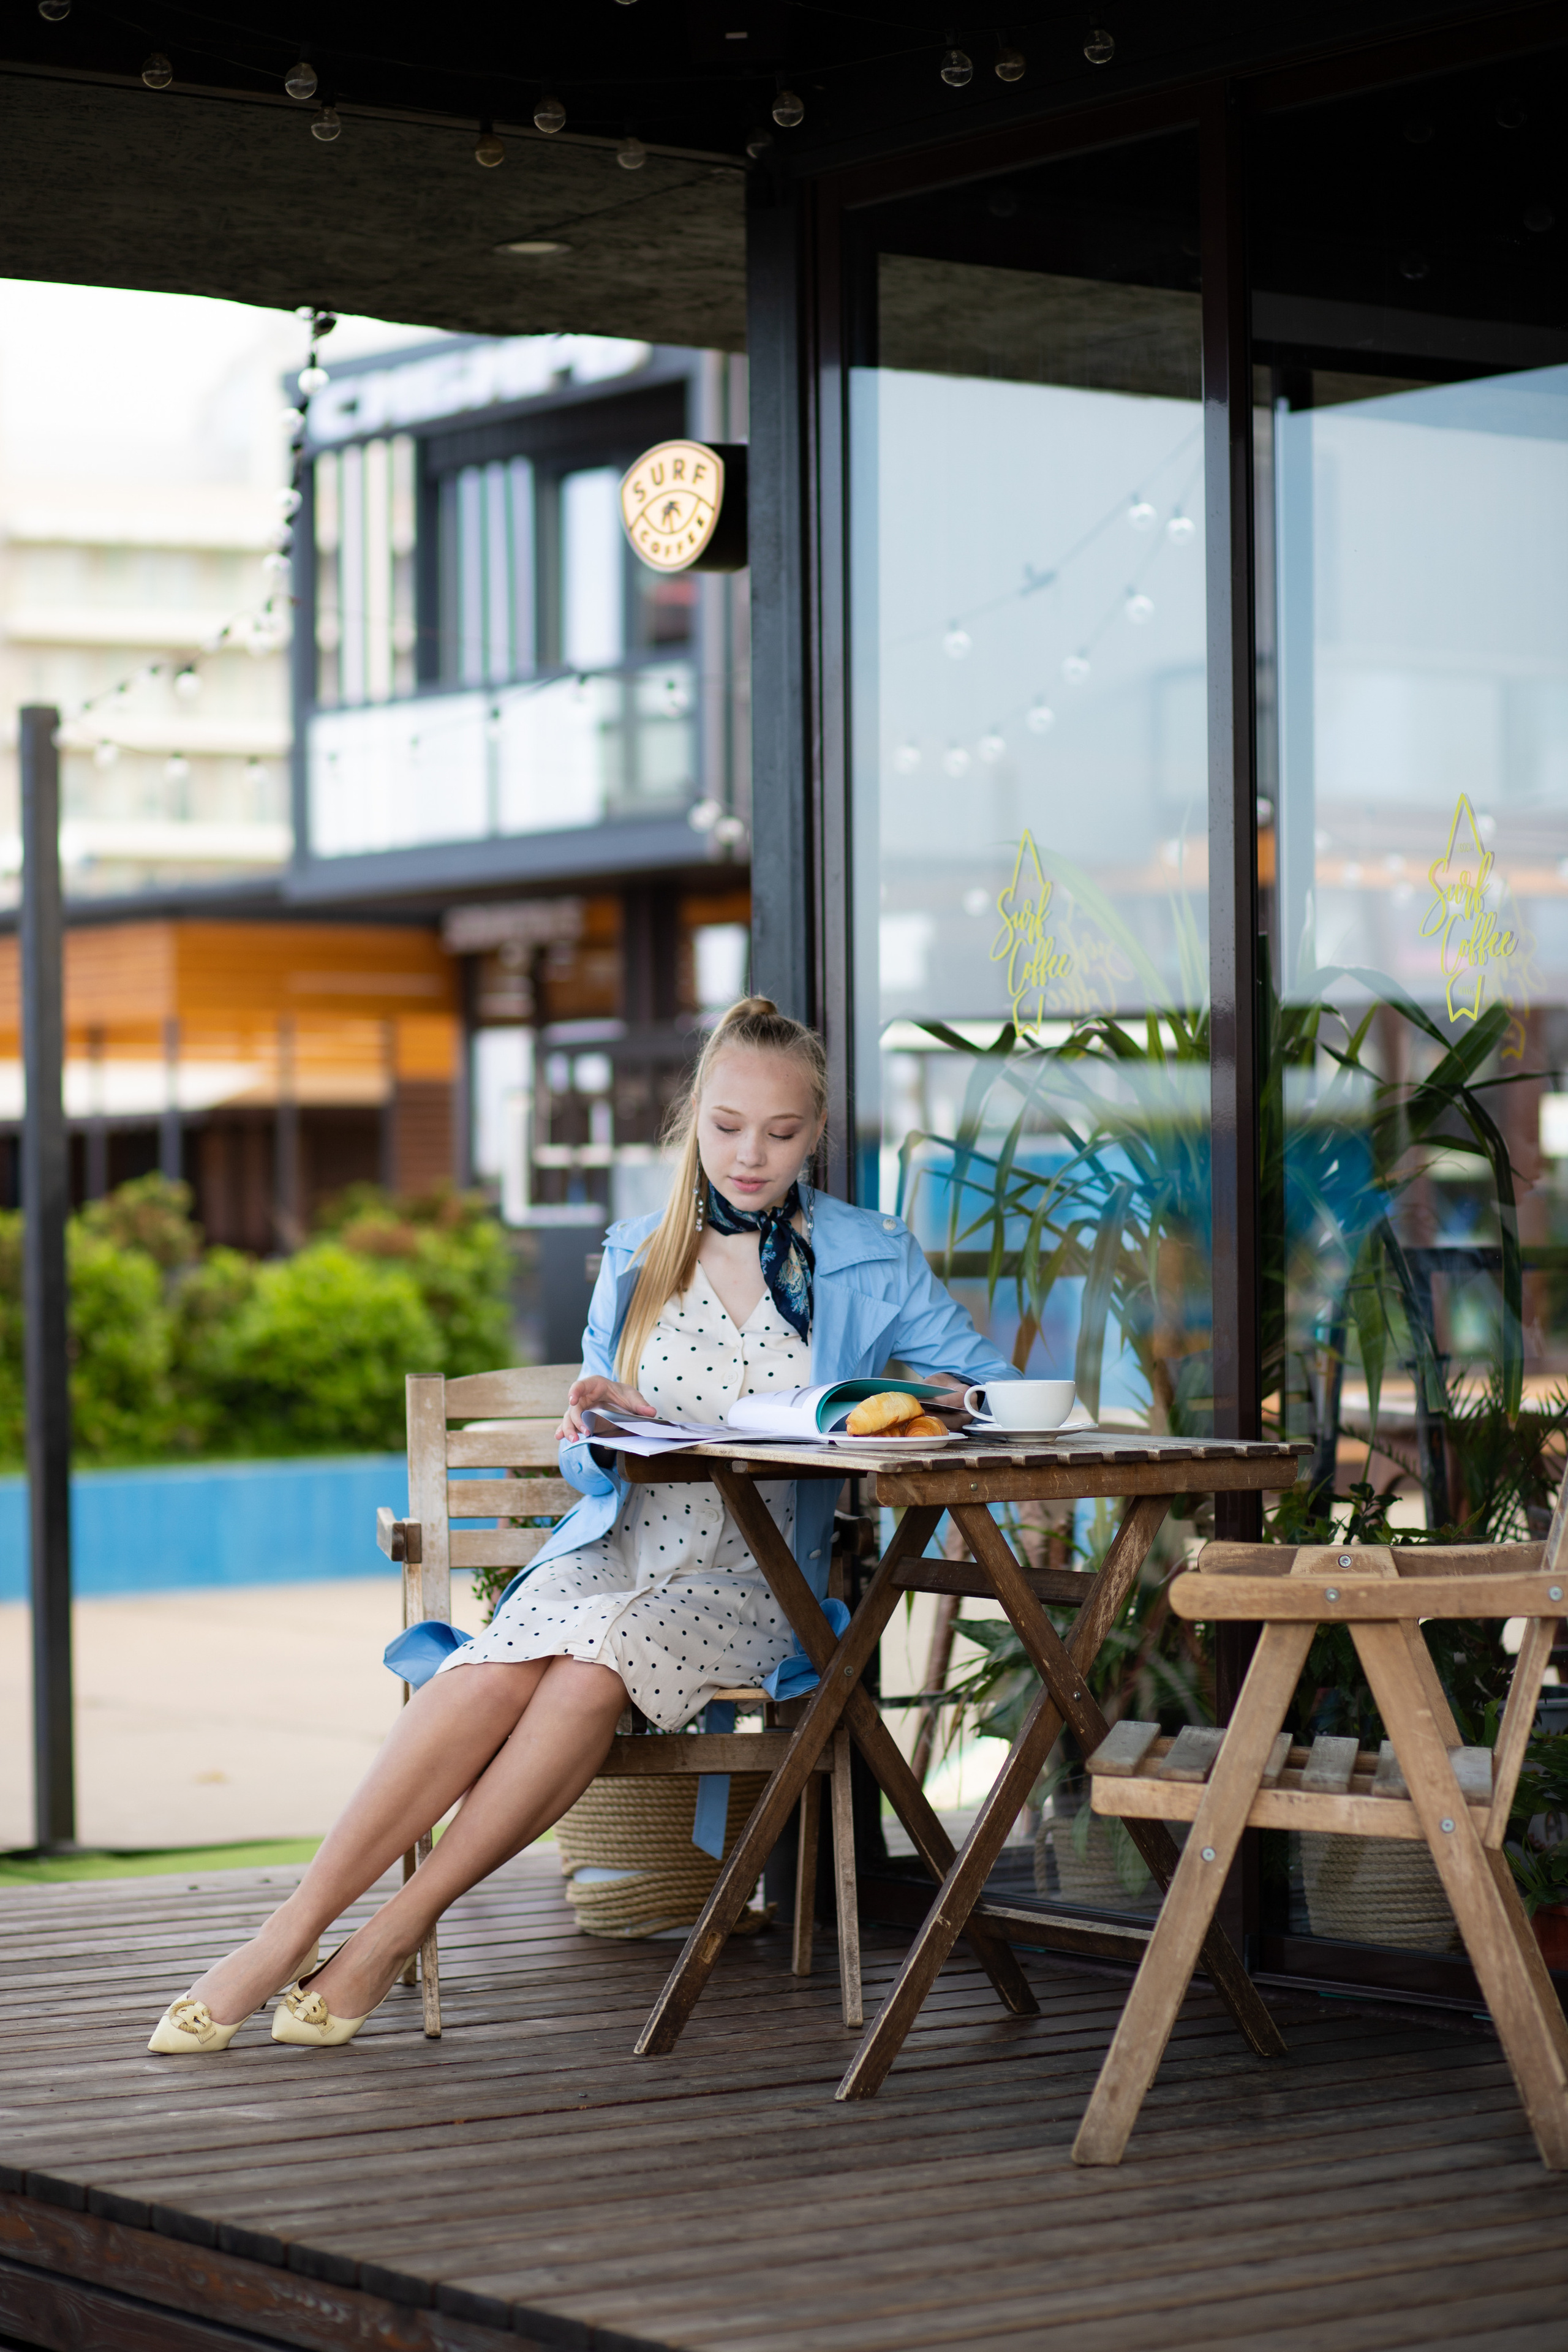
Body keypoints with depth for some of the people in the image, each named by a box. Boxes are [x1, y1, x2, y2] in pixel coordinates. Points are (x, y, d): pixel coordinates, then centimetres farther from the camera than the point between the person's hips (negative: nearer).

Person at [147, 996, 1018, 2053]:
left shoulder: (871, 1260, 6)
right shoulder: (637, 1256, 13)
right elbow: (593, 1462, 15)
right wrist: (599, 1427, -10)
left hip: (752, 1579, -2)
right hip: (616, 1549, 2)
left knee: (594, 1667, -35)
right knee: (490, 1677, -31)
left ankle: (390, 1939, -28)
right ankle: (289, 1935, -32)